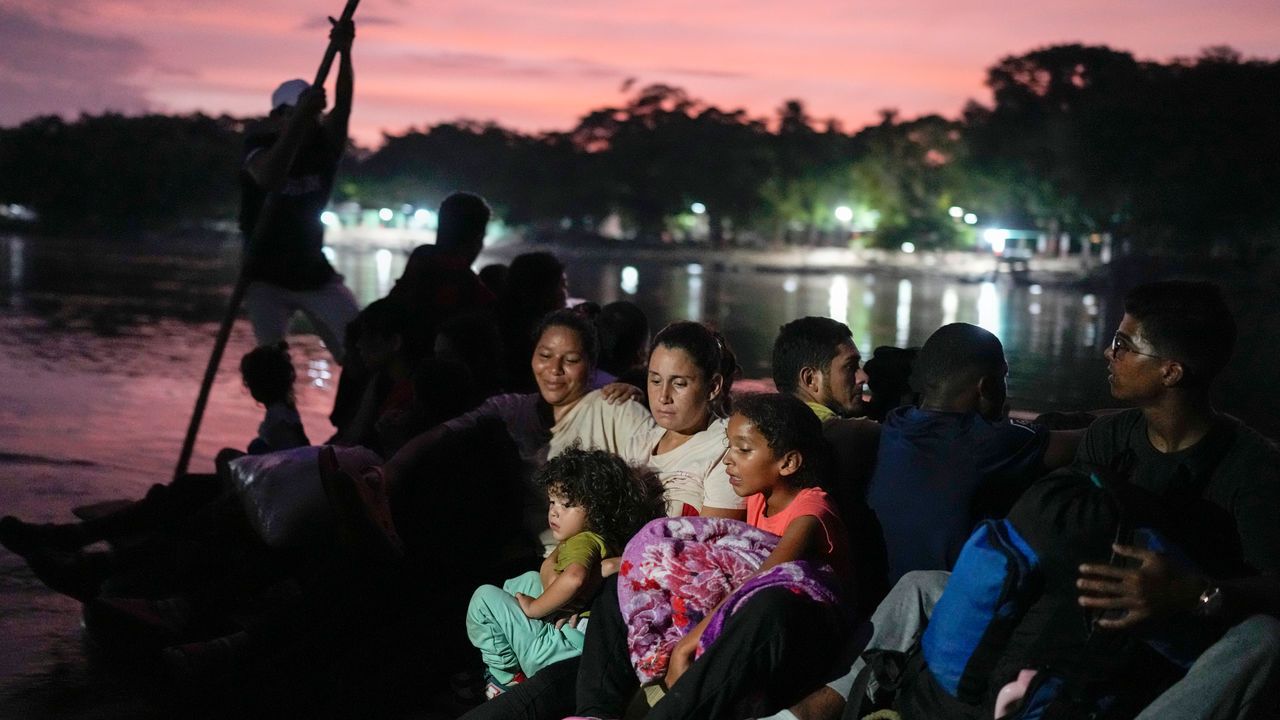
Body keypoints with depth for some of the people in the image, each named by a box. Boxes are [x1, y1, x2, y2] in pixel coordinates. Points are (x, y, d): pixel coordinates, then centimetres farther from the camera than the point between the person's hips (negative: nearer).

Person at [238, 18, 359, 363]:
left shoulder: (323, 146, -3)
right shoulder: (260, 147, -14)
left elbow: (343, 107, -21)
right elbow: (271, 179, -38)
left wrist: (344, 52, -37)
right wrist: (298, 118, -46)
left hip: (315, 274, 4)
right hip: (267, 278, -4)